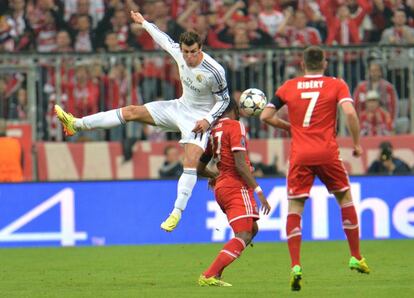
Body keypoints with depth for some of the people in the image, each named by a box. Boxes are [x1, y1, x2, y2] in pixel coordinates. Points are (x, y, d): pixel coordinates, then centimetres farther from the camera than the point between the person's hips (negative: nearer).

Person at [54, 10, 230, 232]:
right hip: (180, 107, 6)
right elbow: (164, 40, 12)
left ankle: (177, 212, -23)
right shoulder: (178, 52, -11)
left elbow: (224, 99, -11)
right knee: (132, 112, 0)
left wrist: (208, 119, -22)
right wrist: (144, 23, 24)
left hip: (199, 118, -6)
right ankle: (76, 124, 1)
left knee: (191, 162, -24)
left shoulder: (214, 71, -26)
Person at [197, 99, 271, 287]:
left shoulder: (213, 131, 14)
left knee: (252, 229, 19)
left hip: (221, 187, 9)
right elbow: (240, 164, -18)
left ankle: (215, 272, 8)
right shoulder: (235, 126, -9)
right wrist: (259, 191, -17)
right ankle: (209, 275, -29)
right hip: (237, 187, -9)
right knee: (243, 236, -15)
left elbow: (199, 168, 21)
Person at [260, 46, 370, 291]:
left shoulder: (289, 87, 9)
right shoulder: (336, 85, 4)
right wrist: (357, 143, -1)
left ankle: (296, 266, -15)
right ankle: (356, 258, 23)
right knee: (345, 197, 20)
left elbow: (266, 116, 7)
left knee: (294, 209, 1)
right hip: (327, 153, 0)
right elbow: (350, 113, -11)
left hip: (300, 156, 0)